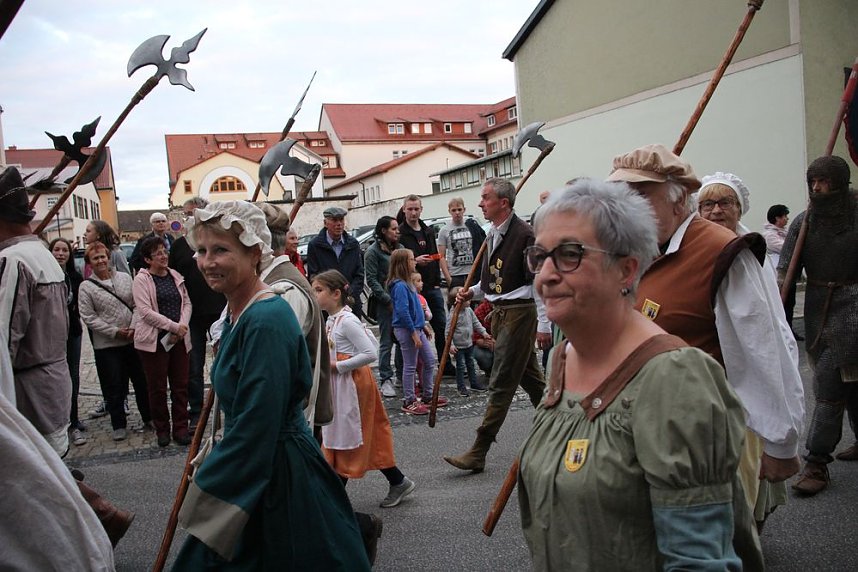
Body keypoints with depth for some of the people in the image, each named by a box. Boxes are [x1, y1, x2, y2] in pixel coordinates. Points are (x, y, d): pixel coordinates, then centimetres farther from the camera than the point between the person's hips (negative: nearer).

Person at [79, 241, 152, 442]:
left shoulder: (124, 278, 5)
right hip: (106, 345, -3)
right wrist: (115, 332, -14)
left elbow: (137, 305, 5)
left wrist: (133, 327, -10)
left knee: (142, 381, 10)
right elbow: (89, 318, -8)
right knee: (114, 387, 5)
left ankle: (149, 418, 25)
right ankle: (119, 425, 19)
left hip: (133, 340, 3)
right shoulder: (86, 287, -4)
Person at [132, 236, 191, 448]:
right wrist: (173, 326, -17)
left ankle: (181, 428, 15)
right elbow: (145, 311, -13)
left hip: (179, 339, 4)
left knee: (180, 385, 6)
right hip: (154, 340, -4)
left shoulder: (175, 276, 11)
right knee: (157, 387, 5)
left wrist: (182, 326, -8)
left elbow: (186, 303, 9)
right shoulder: (141, 279, -5)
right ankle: (162, 429, 18)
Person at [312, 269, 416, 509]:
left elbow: (370, 353, -24)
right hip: (340, 387, 10)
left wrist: (337, 366, -20)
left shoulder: (347, 321, -19)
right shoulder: (332, 320, 9)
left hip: (352, 384, -10)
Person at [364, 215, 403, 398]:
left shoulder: (400, 248, 13)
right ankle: (386, 379, 7)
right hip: (385, 303, -6)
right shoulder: (373, 251, -5)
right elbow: (372, 280, -9)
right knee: (386, 342, -1)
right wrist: (389, 300, -14)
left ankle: (403, 375, 23)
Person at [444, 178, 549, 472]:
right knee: (530, 377, 18)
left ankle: (478, 453, -2)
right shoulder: (493, 234, 12)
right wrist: (472, 291, 8)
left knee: (501, 384, -5)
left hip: (520, 312, -9)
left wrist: (543, 324, -18)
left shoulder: (523, 233, -16)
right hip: (499, 312, 9)